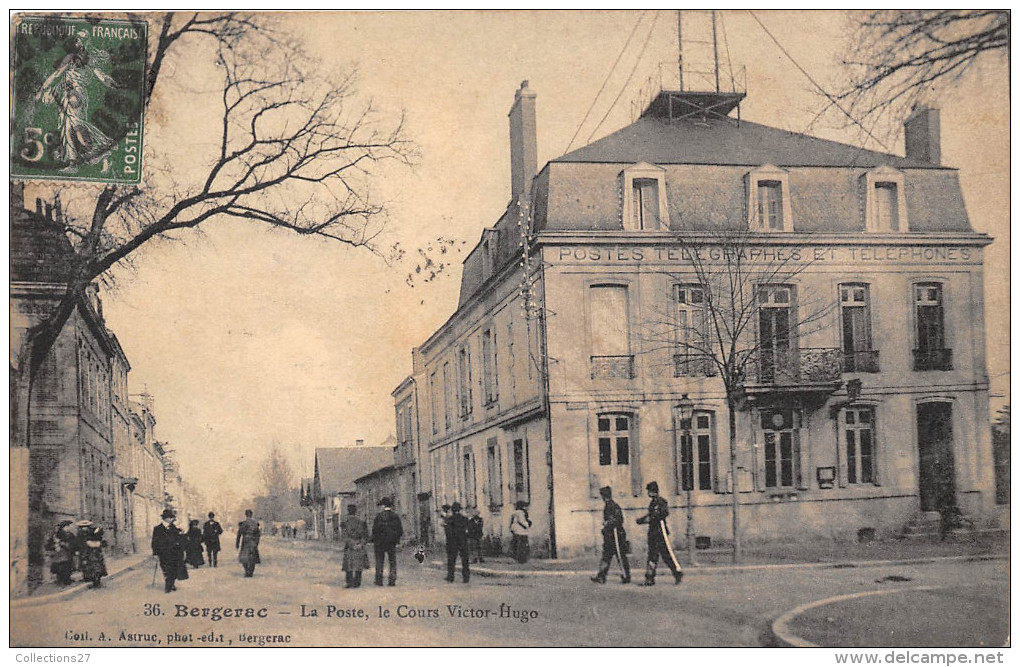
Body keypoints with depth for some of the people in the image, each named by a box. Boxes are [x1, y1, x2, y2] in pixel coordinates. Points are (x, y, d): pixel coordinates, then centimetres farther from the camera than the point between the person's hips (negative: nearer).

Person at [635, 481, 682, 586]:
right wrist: (642, 519, 10)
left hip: (661, 531, -9)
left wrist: (650, 519, -23)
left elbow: (664, 513, -24)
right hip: (652, 532, 9)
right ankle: (649, 579, 7)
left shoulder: (661, 502, -10)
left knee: (666, 554, -5)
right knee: (652, 555, 7)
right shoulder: (652, 503, 16)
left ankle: (678, 574, 7)